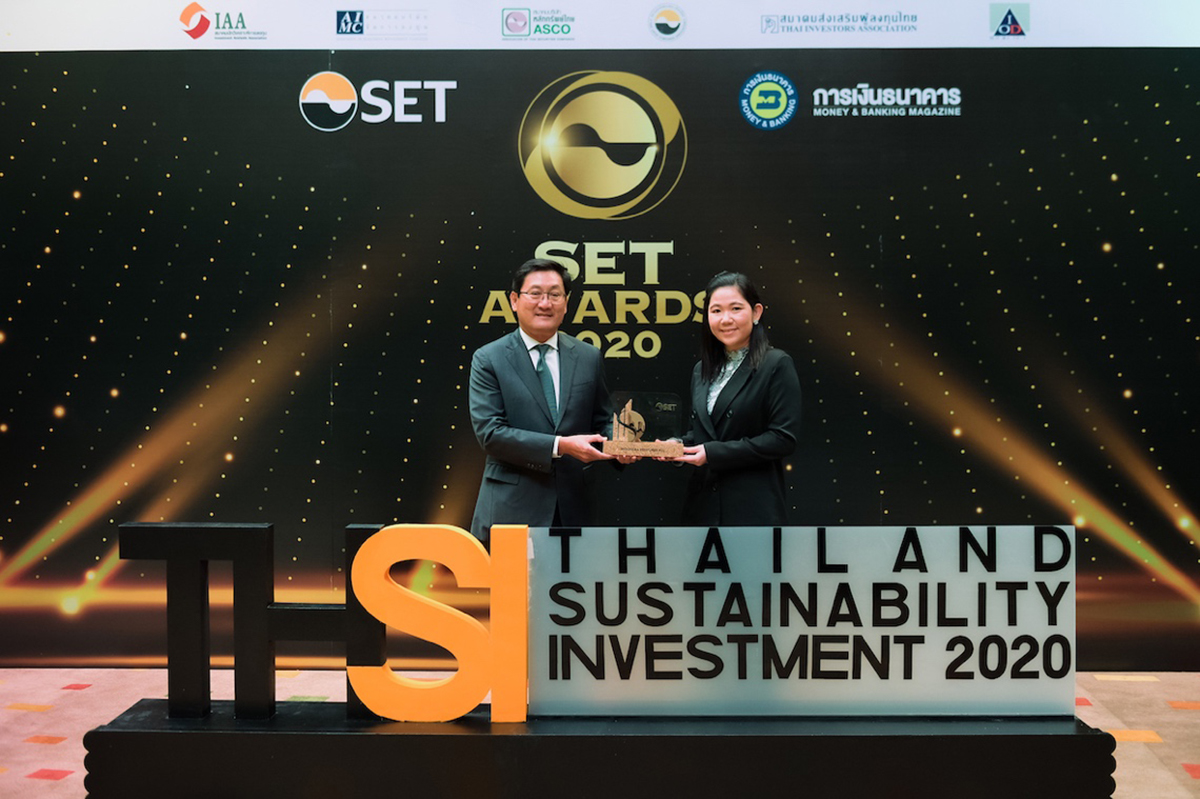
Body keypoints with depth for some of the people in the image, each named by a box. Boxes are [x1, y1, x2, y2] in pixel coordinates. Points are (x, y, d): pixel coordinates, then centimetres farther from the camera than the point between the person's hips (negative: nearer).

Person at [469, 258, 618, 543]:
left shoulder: (589, 357, 8)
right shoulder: (488, 359, -2)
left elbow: (603, 421, 14)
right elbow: (489, 432, -11)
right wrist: (559, 445, -19)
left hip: (573, 508, 3)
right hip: (512, 508, -3)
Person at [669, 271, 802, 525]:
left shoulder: (777, 365, -6)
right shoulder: (702, 370, 15)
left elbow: (783, 438, -13)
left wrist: (714, 453, -16)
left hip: (753, 510, -6)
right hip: (703, 505, 6)